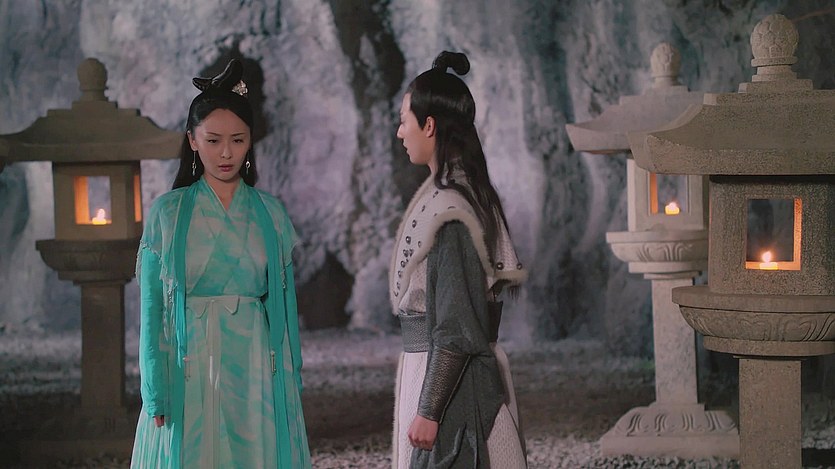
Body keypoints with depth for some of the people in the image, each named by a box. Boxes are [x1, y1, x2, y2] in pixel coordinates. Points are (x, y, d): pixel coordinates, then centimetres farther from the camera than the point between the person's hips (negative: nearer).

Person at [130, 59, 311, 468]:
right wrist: (156, 394, -7)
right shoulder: (168, 213, 0)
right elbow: (152, 311, -2)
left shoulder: (269, 212, 7)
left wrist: (292, 382, 3)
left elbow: (284, 303, 8)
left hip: (256, 371, 2)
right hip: (191, 369, -2)